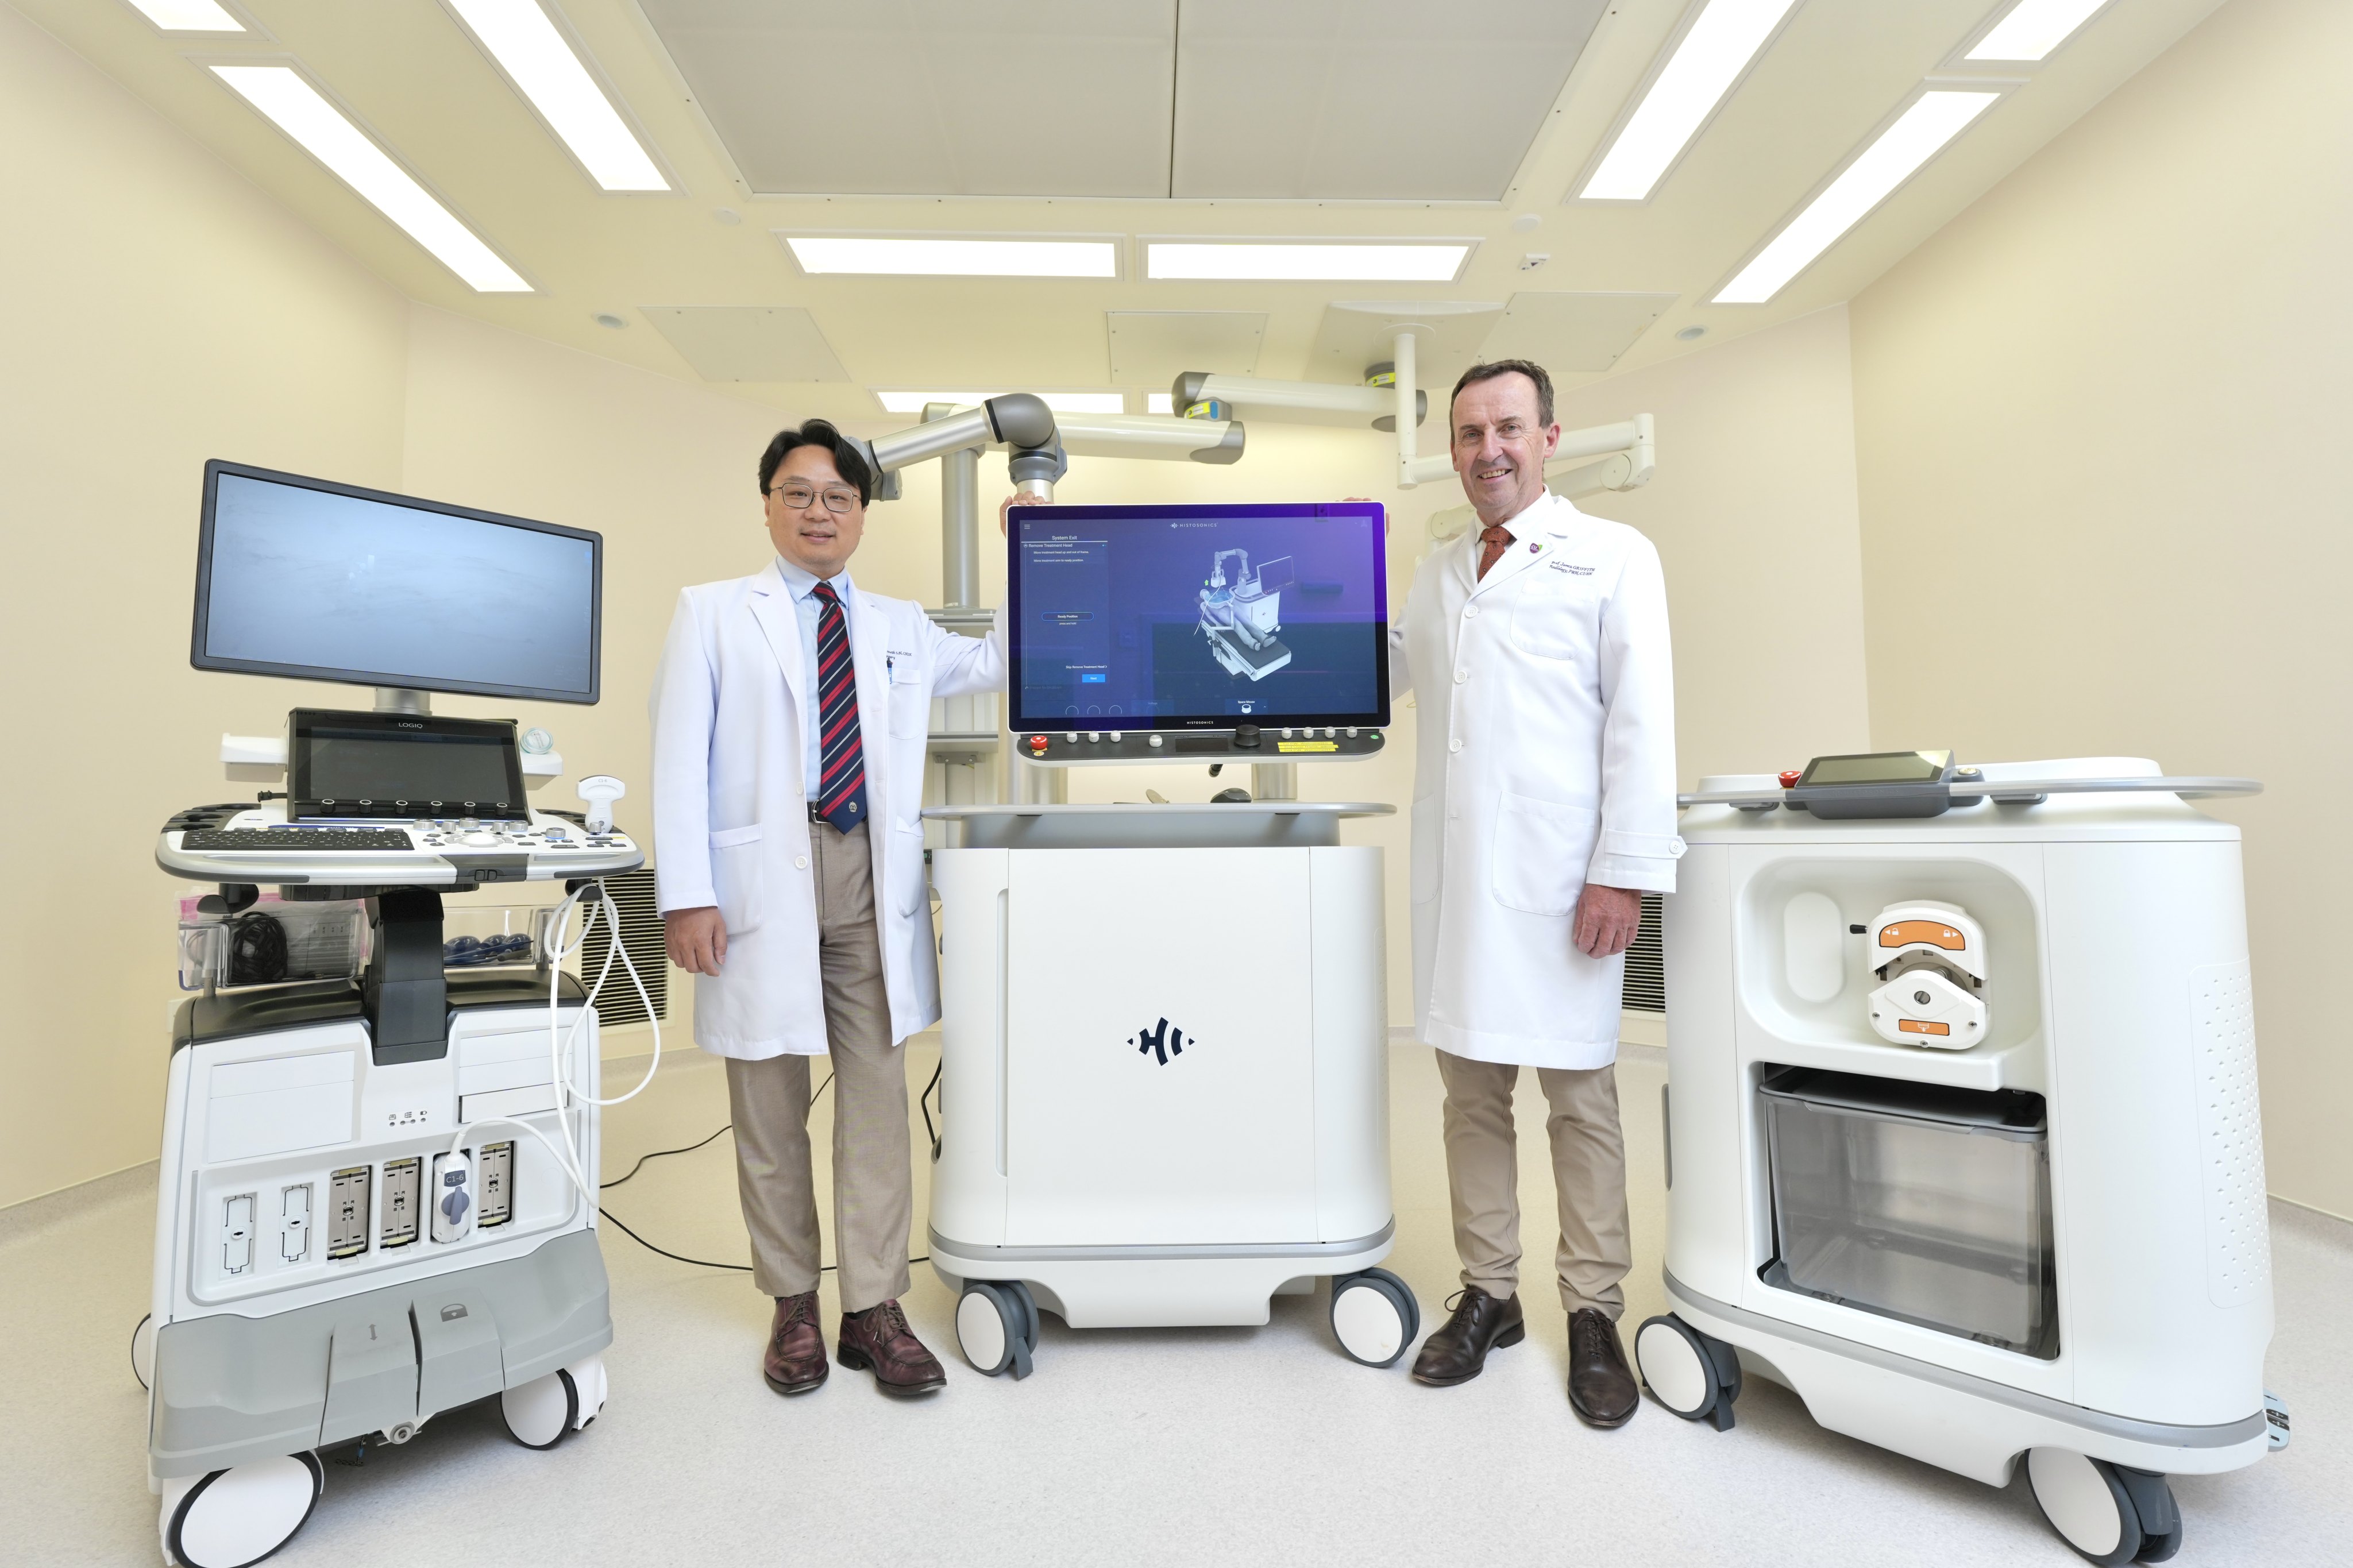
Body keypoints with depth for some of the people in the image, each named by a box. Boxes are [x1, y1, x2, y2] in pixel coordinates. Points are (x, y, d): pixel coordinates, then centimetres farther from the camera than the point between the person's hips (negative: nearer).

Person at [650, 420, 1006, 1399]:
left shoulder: (899, 627, 16)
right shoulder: (713, 613, 6)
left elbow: (999, 667, 25)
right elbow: (679, 760, -1)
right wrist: (686, 897, -9)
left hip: (871, 883, 3)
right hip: (761, 884, -2)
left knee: (876, 1098, 4)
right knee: (769, 1106, 8)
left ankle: (873, 1309, 18)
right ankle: (792, 1304, 26)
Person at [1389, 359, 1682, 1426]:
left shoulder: (1612, 558, 3)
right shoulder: (1435, 578, 17)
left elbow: (1641, 723, -5)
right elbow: (1371, 672, 32)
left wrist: (1624, 873, -12)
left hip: (1556, 879, -4)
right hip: (1453, 880, 5)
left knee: (1578, 1097, 5)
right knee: (1471, 1091, 10)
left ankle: (1594, 1315, 21)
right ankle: (1487, 1296, 25)